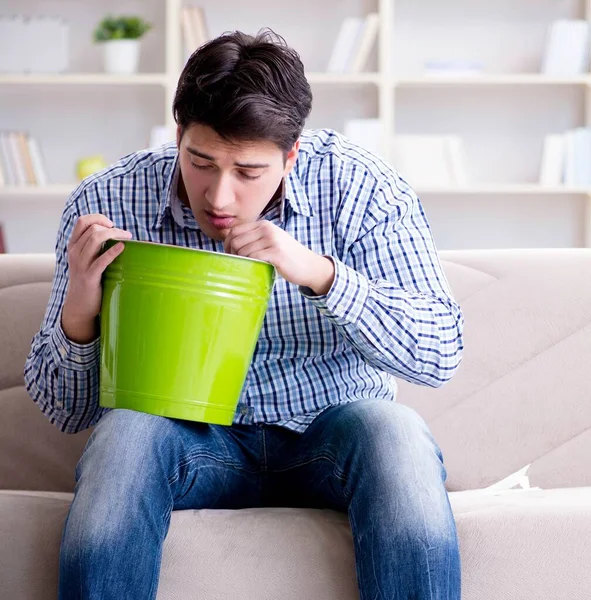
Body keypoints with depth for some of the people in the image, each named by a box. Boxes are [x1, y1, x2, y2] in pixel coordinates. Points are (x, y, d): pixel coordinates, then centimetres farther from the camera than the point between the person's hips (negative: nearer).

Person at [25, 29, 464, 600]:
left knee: (394, 430, -32)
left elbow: (441, 354, -13)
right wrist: (78, 314, -25)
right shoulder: (106, 204, -9)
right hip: (190, 443, 1)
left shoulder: (356, 186, -10)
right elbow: (65, 411, -2)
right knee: (127, 429, -32)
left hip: (330, 434, 0)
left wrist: (319, 273, -27)